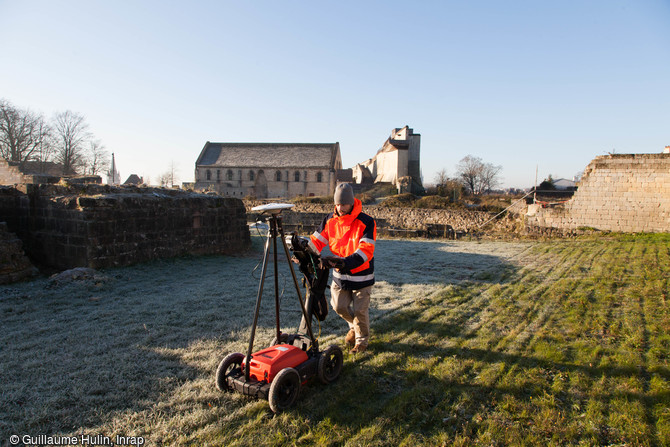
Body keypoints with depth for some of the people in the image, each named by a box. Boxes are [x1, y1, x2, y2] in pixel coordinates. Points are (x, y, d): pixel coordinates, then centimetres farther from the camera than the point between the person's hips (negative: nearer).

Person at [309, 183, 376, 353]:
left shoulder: (366, 222, -20)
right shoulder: (330, 220, -4)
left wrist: (346, 262, -44)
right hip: (339, 274, 5)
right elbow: (317, 241, -3)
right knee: (339, 306, 9)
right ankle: (354, 326, 42)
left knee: (359, 310, 4)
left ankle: (362, 341, 31)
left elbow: (365, 251, -29)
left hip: (361, 275, -4)